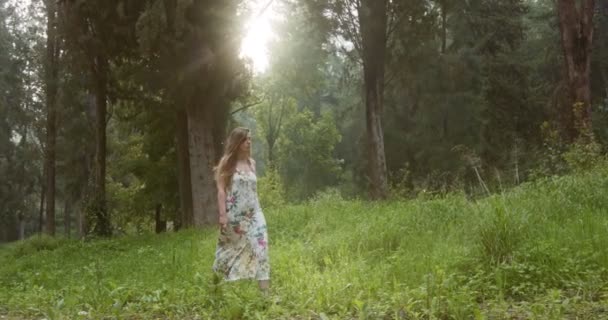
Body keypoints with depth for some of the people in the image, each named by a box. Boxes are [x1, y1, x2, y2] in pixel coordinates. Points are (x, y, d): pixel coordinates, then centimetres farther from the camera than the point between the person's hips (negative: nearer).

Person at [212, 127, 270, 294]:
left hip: (252, 213, 4)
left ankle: (265, 291, -11)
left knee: (260, 247, -9)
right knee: (231, 249, 9)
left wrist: (257, 210, 15)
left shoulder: (251, 163, 10)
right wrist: (223, 214, -15)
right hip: (234, 215, -4)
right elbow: (221, 189, -9)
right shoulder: (226, 162, -4)